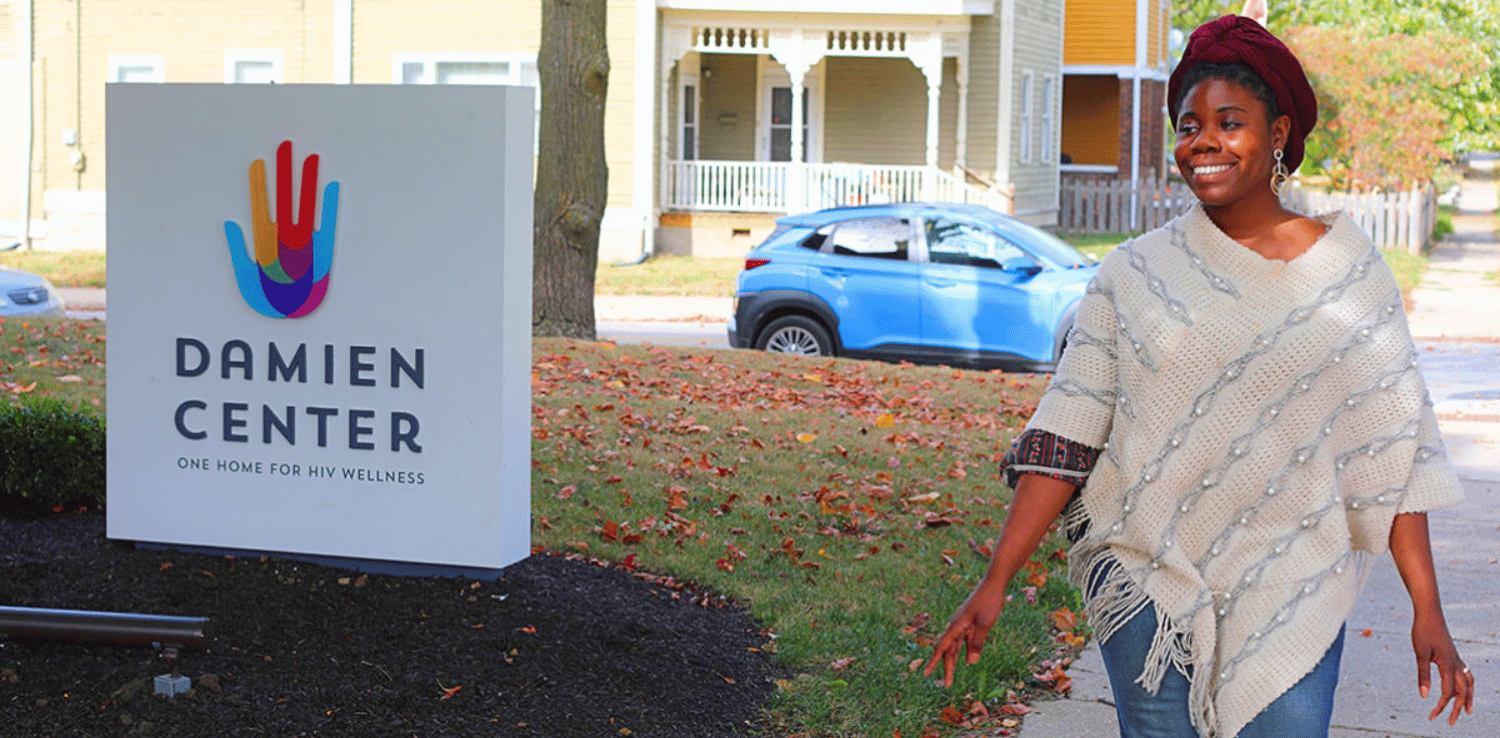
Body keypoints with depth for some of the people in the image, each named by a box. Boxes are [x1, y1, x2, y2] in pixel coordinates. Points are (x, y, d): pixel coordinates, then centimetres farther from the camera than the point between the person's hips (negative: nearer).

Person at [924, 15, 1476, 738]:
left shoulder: (1348, 271, 4)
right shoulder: (1134, 273, 4)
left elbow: (1389, 449, 2)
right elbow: (1065, 437, 0)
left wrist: (1426, 609, -2)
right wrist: (994, 582, -6)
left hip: (1290, 596, 0)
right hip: (1147, 591, 0)